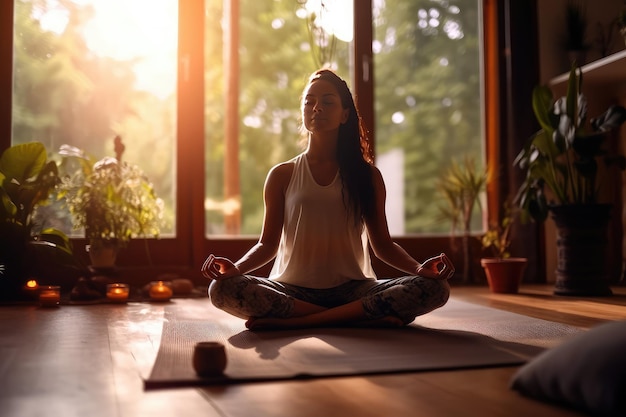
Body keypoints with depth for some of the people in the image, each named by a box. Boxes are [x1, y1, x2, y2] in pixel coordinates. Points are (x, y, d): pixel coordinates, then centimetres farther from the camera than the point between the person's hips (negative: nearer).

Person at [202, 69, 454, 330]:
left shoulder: (367, 175, 10)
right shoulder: (282, 176, 9)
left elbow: (382, 244, 9)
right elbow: (268, 244, 5)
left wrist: (419, 268, -10)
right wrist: (236, 267, -16)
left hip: (351, 288, 1)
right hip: (293, 291, 0)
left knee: (435, 288, -25)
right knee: (222, 288, -30)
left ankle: (295, 321, -26)